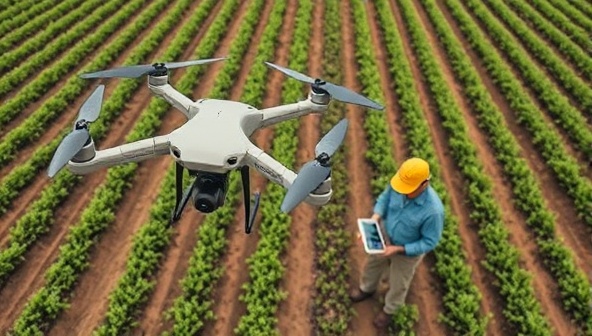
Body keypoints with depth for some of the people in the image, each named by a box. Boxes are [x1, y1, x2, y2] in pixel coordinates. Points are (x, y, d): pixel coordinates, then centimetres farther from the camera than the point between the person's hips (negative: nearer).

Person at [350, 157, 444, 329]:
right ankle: (367, 289, 64)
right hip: (385, 234, 5)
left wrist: (398, 249, -28)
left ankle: (389, 309, 56)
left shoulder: (433, 210, -41)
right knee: (373, 263, 31)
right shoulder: (397, 184, -28)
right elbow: (384, 198, -6)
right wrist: (375, 217, -23)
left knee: (398, 283, 23)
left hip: (408, 250, -4)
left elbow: (429, 242, -26)